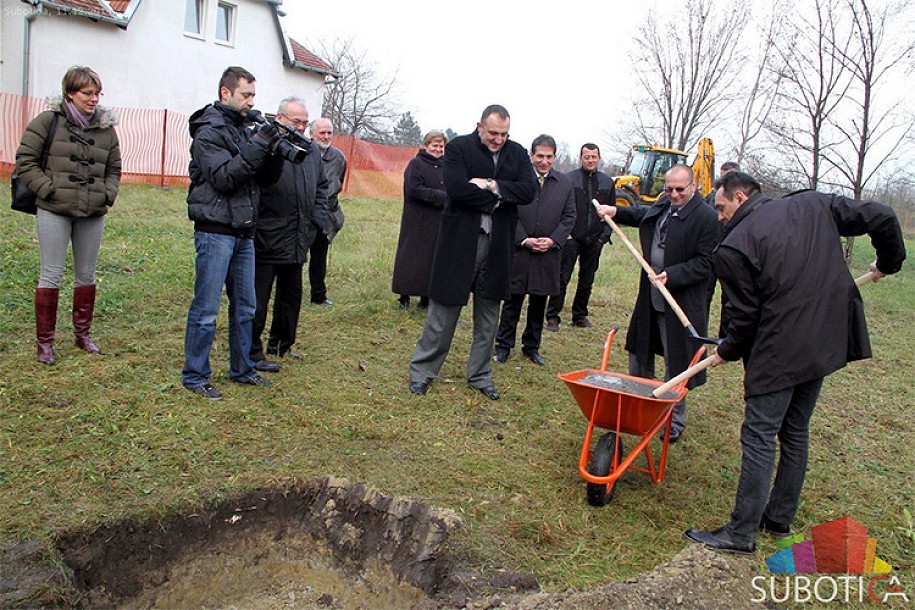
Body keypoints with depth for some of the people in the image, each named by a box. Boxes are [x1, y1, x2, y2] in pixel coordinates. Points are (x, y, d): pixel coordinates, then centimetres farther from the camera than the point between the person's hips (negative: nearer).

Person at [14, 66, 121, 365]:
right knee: (51, 275, 0)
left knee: (87, 275, 12)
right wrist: (48, 189, -10)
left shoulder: (106, 127, 8)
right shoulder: (49, 121, -4)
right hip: (54, 211, -4)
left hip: (93, 214, 4)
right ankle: (44, 342, 10)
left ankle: (83, 333, 28)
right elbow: (25, 160, -2)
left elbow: (114, 168, 17)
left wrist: (107, 194, 2)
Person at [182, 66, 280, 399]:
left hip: (243, 233, 8)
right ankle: (194, 375, 8)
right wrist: (258, 147, -21)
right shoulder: (208, 131, -8)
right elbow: (223, 177, -19)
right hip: (215, 231, -8)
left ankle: (241, 368, 26)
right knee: (206, 309, -3)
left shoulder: (244, 130, 15)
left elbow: (262, 178, 17)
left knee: (245, 307, 14)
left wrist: (271, 150, 1)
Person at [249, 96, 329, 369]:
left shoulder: (310, 149, 12)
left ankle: (281, 344, 35)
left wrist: (317, 217, 11)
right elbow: (257, 179, -28)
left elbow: (321, 186, 22)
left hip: (297, 242, 8)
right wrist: (277, 148, -38)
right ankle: (252, 353, 11)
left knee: (291, 295, 19)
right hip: (266, 240, -8)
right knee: (258, 300, 0)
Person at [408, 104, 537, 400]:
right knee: (444, 309, 3)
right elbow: (456, 189, -19)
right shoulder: (458, 147, -4)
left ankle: (480, 376, 25)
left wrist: (492, 185, -14)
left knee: (488, 315, 12)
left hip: (497, 245, 4)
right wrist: (496, 199, -12)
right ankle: (422, 370, 18)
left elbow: (529, 191, -5)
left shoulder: (517, 153, 8)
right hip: (460, 241, -4)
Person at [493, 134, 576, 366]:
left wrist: (553, 240, -8)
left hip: (549, 254, 3)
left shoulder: (565, 183, 7)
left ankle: (532, 347, 25)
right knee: (513, 301, 5)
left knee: (539, 303, 12)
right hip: (519, 251, -3)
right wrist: (524, 239, -13)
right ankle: (503, 346, 17)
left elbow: (569, 217, 6)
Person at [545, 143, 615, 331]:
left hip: (594, 240, 4)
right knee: (562, 279, -4)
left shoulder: (607, 182, 9)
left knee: (587, 281, 11)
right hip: (571, 238, -4)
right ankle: (553, 317, 2)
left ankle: (580, 315, 23)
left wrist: (605, 235, 4)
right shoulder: (568, 179, -3)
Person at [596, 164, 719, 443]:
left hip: (681, 302, -8)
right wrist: (616, 211, 15)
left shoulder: (706, 217, -16)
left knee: (676, 363, 3)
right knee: (639, 350, 21)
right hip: (650, 295, 8)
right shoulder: (663, 204, 7)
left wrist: (672, 275, -27)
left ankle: (675, 422, 19)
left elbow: (705, 263, -18)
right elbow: (641, 214, 30)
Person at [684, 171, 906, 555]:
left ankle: (741, 534, 7)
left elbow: (745, 316, -8)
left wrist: (727, 351, 11)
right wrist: (889, 262, 24)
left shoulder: (732, 248, -12)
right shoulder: (812, 205, 6)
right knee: (795, 433, 18)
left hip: (778, 353, -7)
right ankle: (780, 518, 31)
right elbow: (881, 218, 6)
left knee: (759, 439, 0)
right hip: (827, 341, 7)